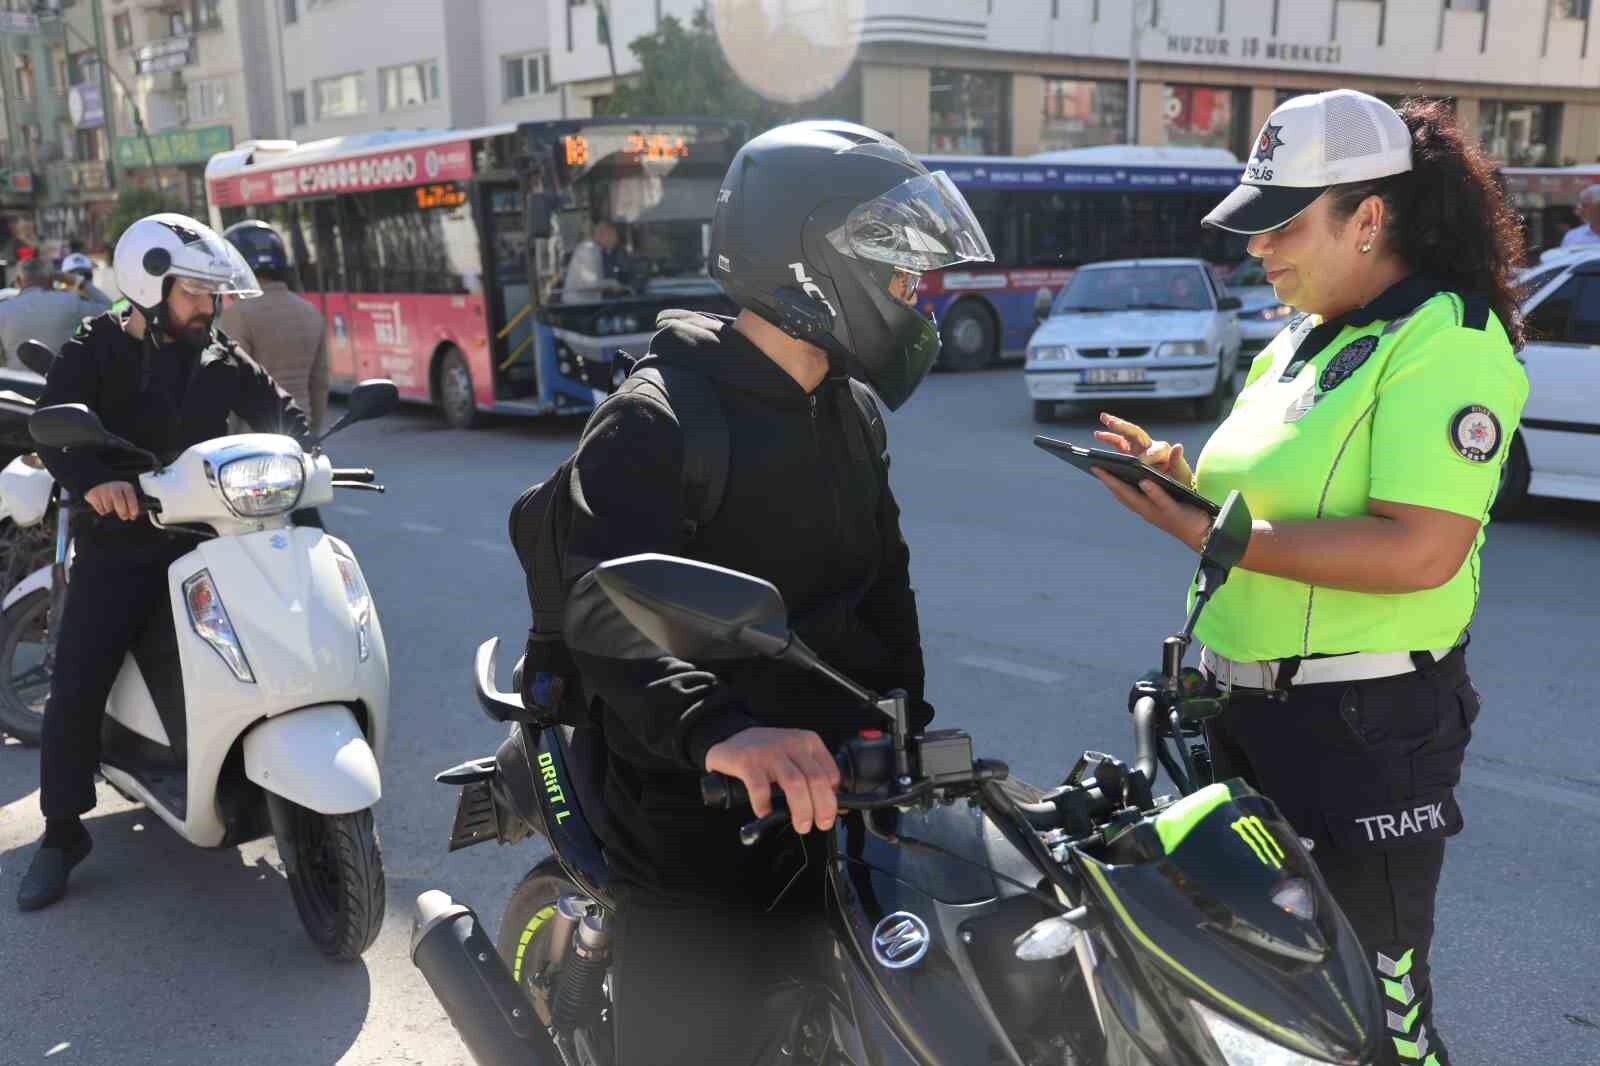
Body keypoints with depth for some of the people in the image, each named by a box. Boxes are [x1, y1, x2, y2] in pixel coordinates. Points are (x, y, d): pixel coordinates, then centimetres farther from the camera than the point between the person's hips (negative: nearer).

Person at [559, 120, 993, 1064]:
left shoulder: (846, 417, 11)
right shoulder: (657, 421, -17)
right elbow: (608, 607, -33)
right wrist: (718, 729, -49)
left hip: (831, 795, 8)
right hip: (699, 827, -7)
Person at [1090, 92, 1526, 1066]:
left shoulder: (1449, 341, -15)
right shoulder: (1302, 341, 12)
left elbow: (1419, 551, -26)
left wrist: (1215, 535, -24)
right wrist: (1188, 483, 0)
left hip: (1368, 727, -9)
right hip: (1249, 708, 9)